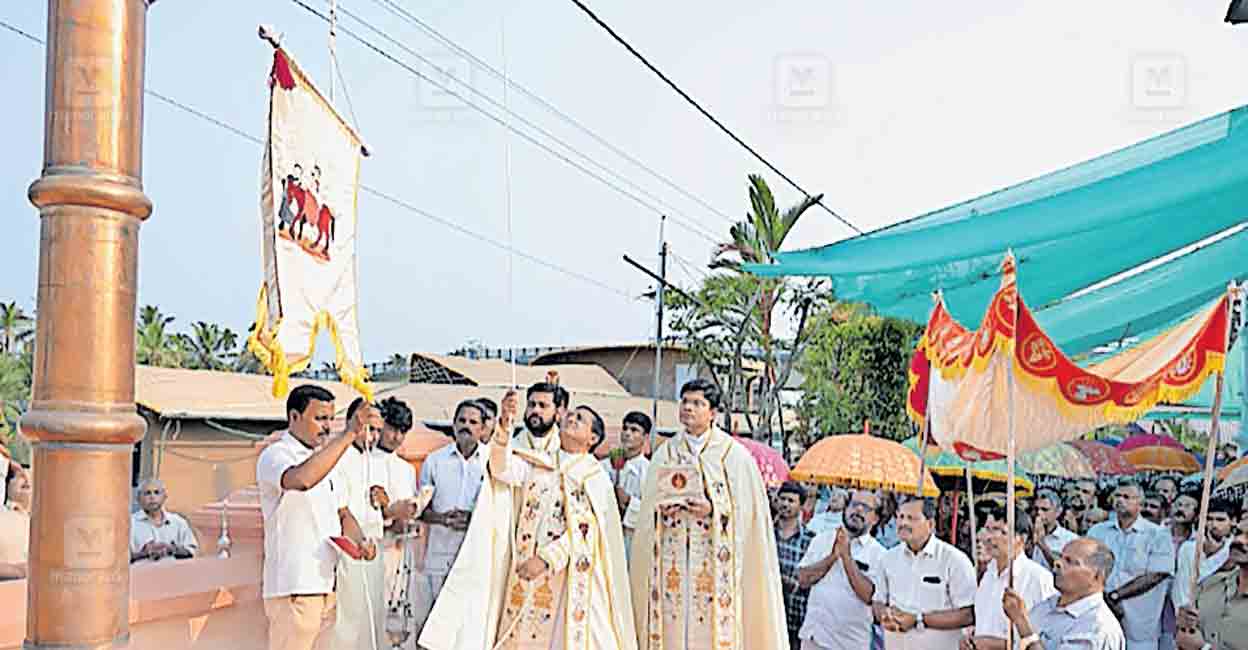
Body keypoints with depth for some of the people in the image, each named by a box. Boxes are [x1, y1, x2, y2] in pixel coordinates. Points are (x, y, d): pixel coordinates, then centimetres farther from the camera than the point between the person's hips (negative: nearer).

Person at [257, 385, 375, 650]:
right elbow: (302, 480, -33)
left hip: (327, 585, 8)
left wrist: (359, 542, 1)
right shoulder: (275, 456, -9)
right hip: (294, 588, -8)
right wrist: (349, 434, -31)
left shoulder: (327, 459, 17)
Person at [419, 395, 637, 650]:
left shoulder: (594, 476, 0)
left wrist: (546, 559, -20)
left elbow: (584, 530, -10)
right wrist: (504, 425, -20)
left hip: (565, 573, -3)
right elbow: (503, 470, -7)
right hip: (524, 569, 3)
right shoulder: (536, 463, 11)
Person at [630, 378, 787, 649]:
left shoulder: (734, 455, 1)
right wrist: (660, 511, -6)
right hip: (671, 559, 3)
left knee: (713, 628, -5)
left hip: (714, 559, -3)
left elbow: (748, 509, -2)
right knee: (672, 626, 0)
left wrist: (713, 510, -15)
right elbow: (647, 508, 14)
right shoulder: (664, 454, 12)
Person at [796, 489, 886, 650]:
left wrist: (847, 556, -18)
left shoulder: (879, 553, -3)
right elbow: (803, 579, -2)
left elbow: (870, 595, -15)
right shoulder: (822, 539, 5)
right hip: (815, 635, 2)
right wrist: (832, 556, -14)